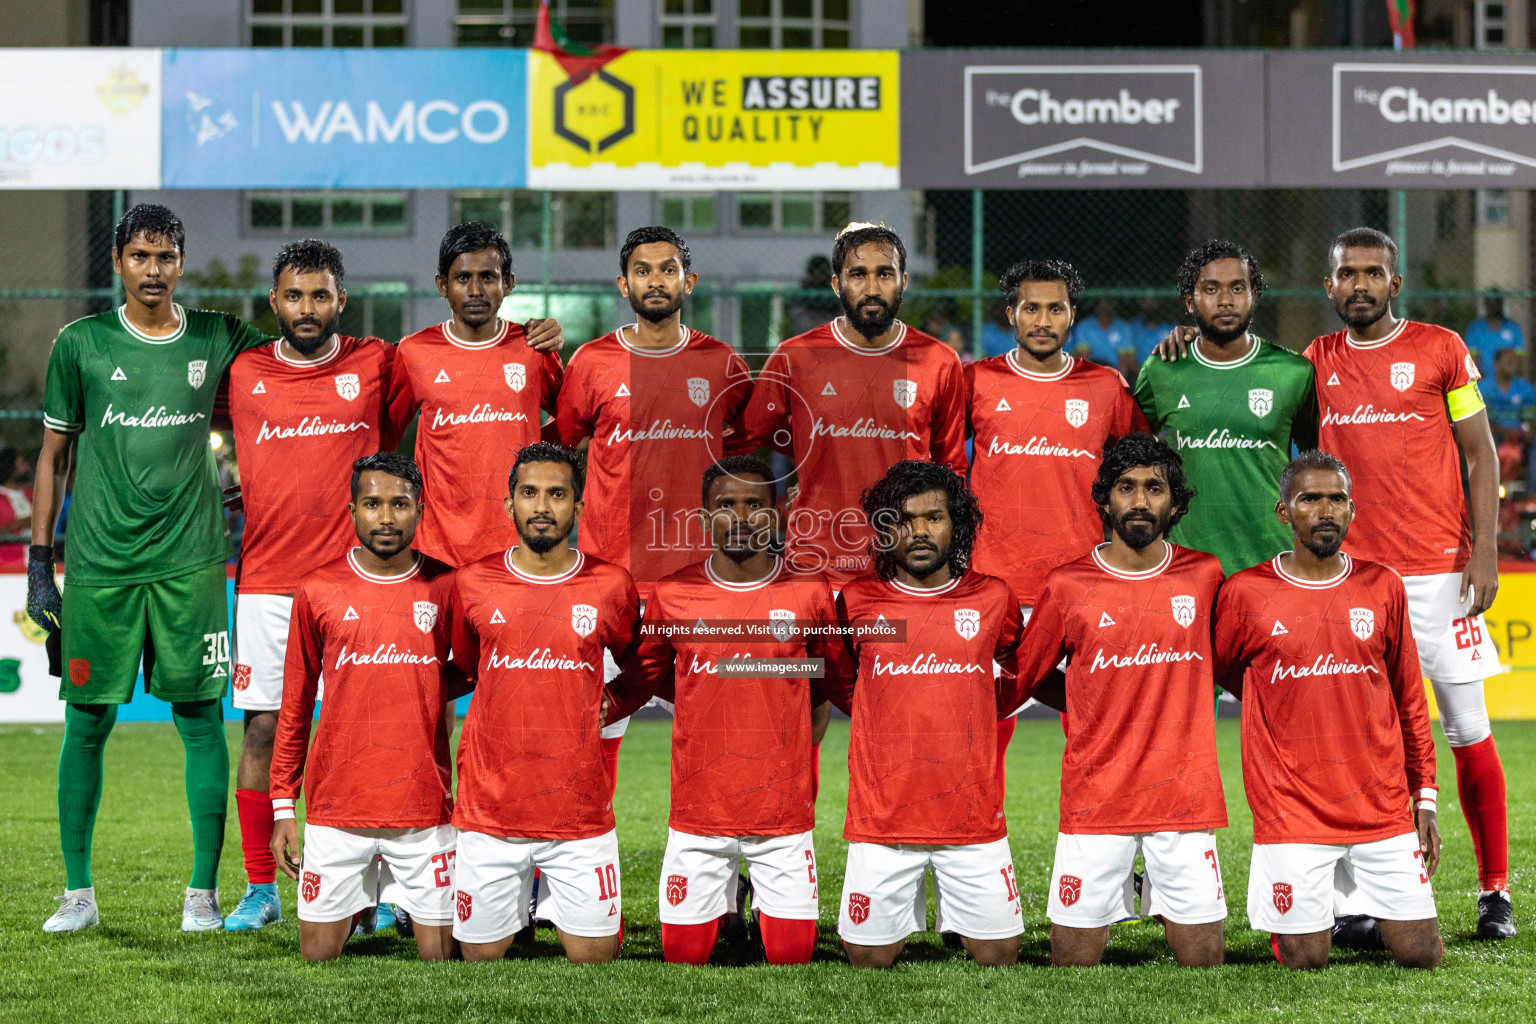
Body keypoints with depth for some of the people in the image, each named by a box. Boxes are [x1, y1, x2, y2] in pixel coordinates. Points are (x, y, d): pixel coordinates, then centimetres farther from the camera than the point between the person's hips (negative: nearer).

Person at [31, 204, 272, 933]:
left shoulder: (217, 340, 5)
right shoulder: (81, 344, 4)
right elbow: (53, 456, 9)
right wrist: (39, 560, 5)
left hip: (188, 563, 1)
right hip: (99, 565, 0)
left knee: (201, 720, 0)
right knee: (87, 722, 2)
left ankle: (204, 892, 7)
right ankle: (77, 892, 12)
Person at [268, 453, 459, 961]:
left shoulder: (445, 588, 2)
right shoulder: (318, 590, 3)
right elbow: (294, 706, 7)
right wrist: (283, 806, 5)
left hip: (424, 810, 0)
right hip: (334, 808, 0)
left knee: (439, 954, -2)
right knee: (318, 954, 2)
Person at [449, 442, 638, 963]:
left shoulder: (612, 587, 1)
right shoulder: (472, 584, 2)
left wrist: (605, 709, 10)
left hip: (581, 816, 0)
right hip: (488, 815, 1)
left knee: (594, 955, -1)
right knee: (481, 955, 4)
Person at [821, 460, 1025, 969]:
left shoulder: (993, 599, 3)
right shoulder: (856, 602, 1)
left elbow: (1019, 676, 22)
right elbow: (836, 679, 19)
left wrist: (968, 719, 12)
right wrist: (891, 720, 11)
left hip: (974, 817, 0)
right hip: (882, 821, 0)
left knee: (999, 955, 2)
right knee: (869, 959, 2)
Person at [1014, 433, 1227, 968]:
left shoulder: (1204, 575, 3)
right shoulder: (1067, 586, -1)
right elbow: (1026, 675, 10)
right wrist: (1100, 710, 5)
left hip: (1184, 797, 1)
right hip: (1094, 798, -1)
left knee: (1203, 958, 0)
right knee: (1073, 960, 0)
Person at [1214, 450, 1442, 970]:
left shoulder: (1383, 587, 5)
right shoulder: (1246, 593, -4)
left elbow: (1410, 698, 11)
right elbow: (1212, 674, 12)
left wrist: (1425, 796, 8)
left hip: (1382, 805, 2)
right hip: (1292, 810, -2)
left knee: (1421, 954, 0)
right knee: (1305, 960, -3)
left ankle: (1364, 895, 29)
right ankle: (1321, 898, 28)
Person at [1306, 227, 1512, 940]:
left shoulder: (1440, 349, 2)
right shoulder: (1317, 362, 10)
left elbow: (1480, 455, 2)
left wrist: (1485, 549, -6)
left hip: (1438, 569, -3)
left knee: (1469, 732, -1)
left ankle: (1494, 891, 8)